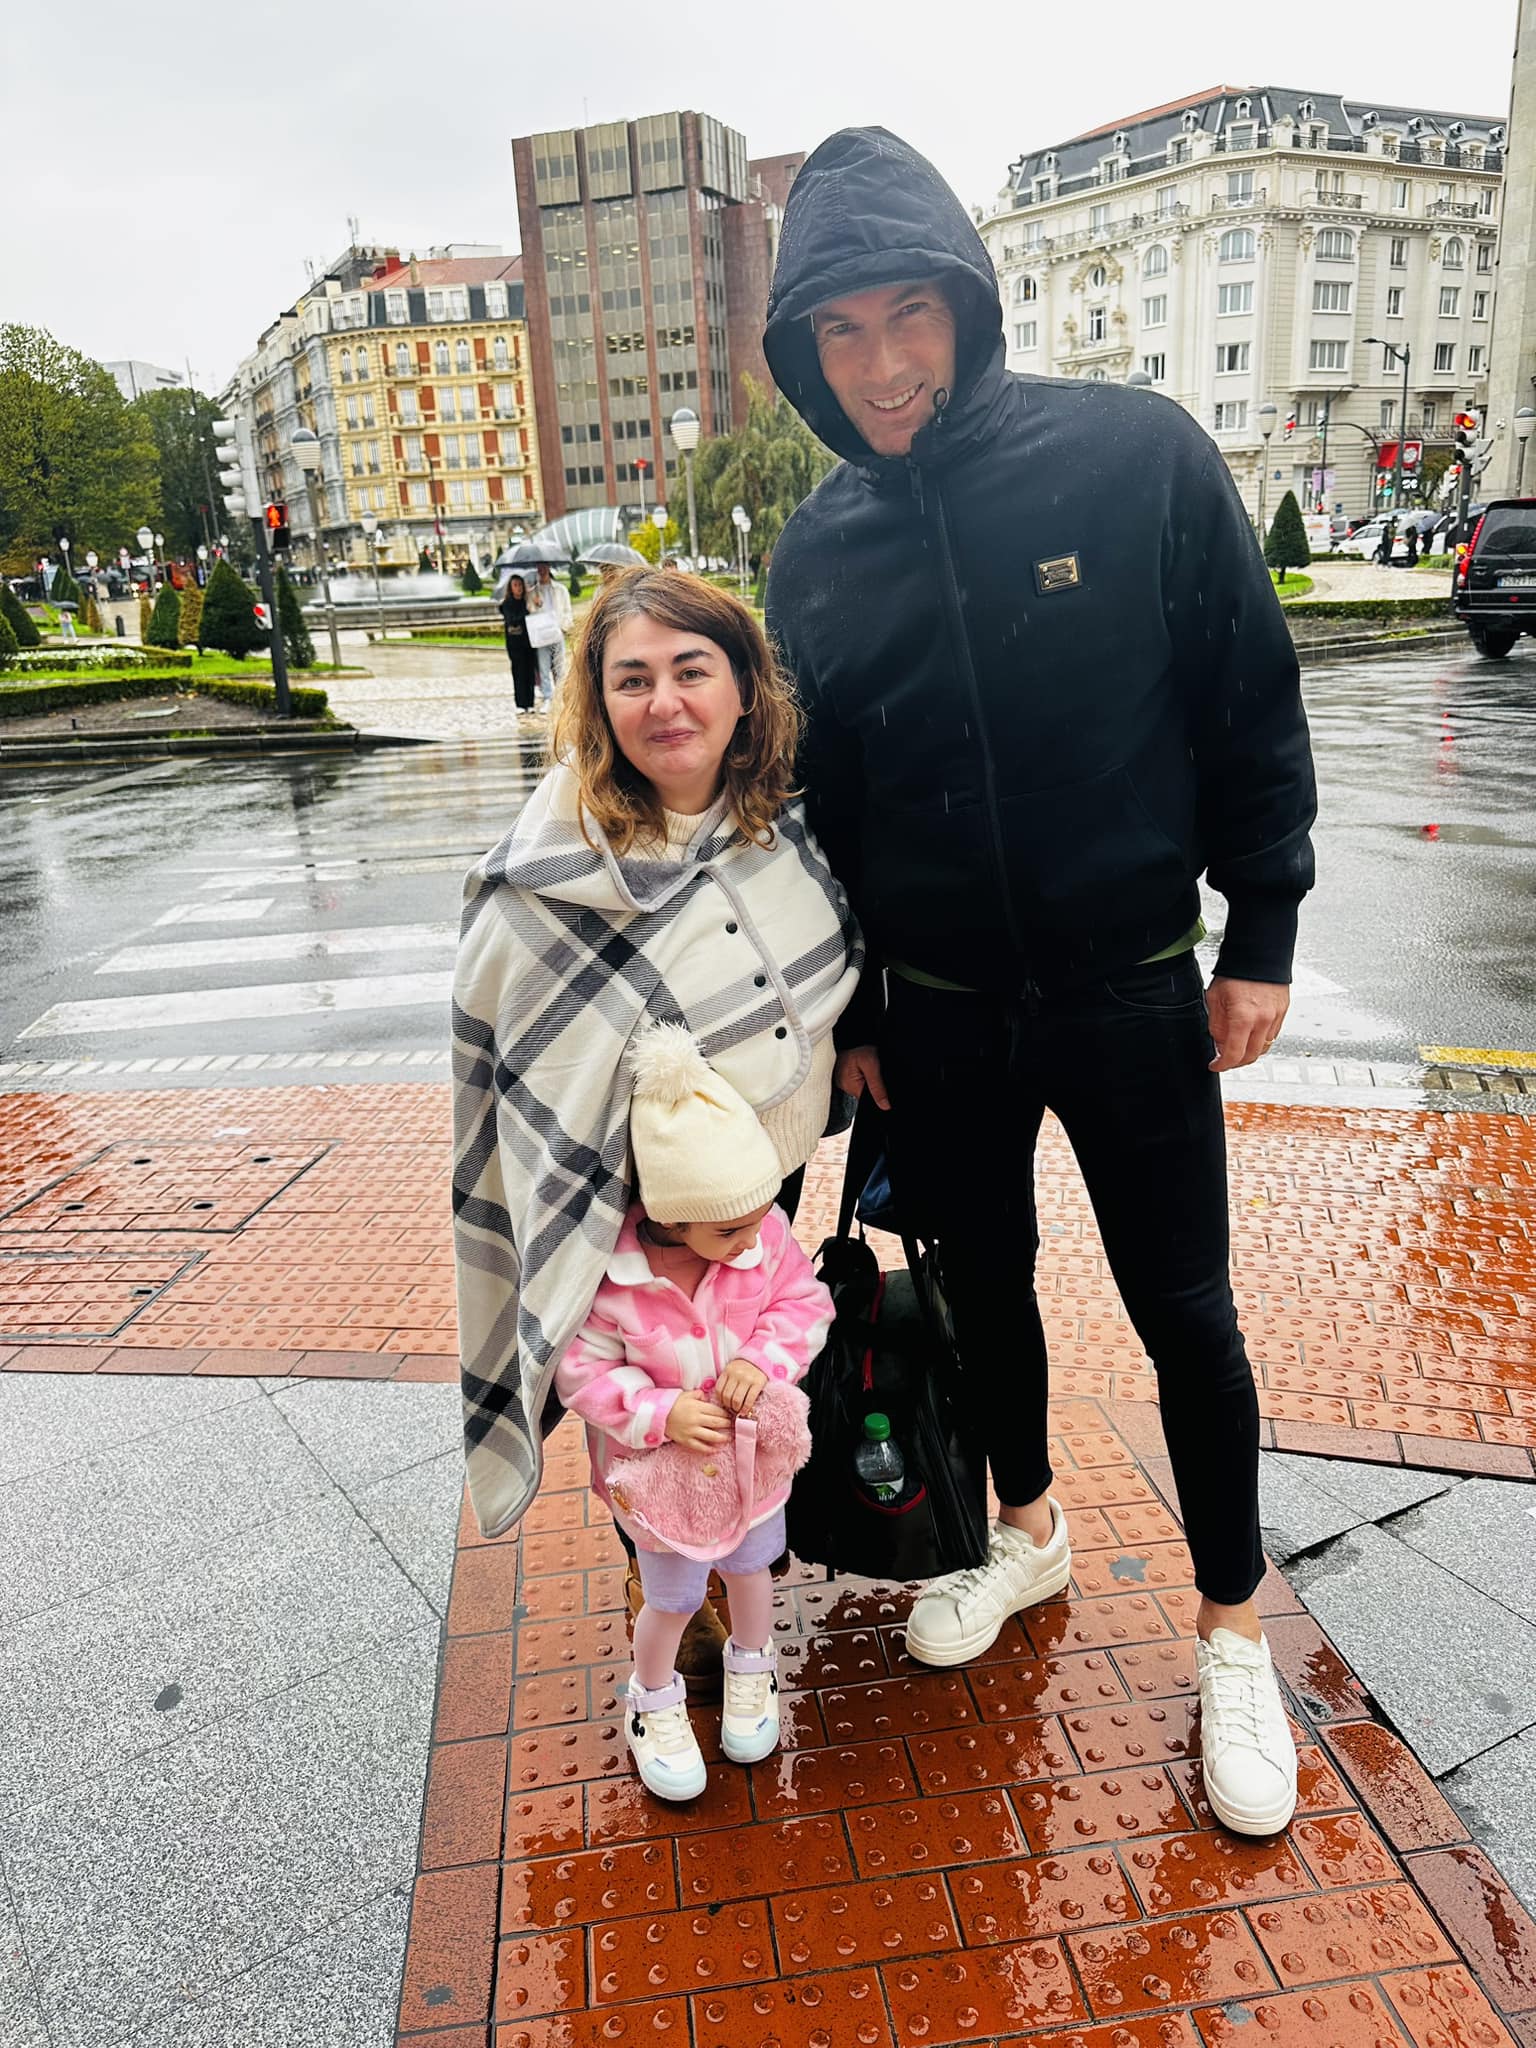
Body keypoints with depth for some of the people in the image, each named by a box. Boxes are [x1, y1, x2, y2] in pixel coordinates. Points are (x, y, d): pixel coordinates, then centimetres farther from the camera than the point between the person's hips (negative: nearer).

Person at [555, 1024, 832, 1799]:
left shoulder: (765, 1234, -22)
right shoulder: (610, 1275, -31)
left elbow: (806, 1302, -10)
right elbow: (581, 1372, -20)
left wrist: (764, 1358, -27)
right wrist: (659, 1414, -31)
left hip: (753, 1455, 3)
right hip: (663, 1474, -3)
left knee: (750, 1569, 28)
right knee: (672, 1600, 19)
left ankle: (751, 1668, 58)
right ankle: (653, 1701, 50)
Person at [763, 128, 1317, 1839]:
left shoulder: (1136, 455, -9)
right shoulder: (817, 553, 0)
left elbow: (1252, 706, -4)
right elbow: (822, 801, 7)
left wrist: (1259, 939, -6)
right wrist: (848, 1011, 9)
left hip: (1133, 993, -2)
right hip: (936, 1013, 3)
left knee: (1184, 1315, 8)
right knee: (981, 1284, 17)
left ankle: (1232, 1635, 32)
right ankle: (1029, 1528, 45)